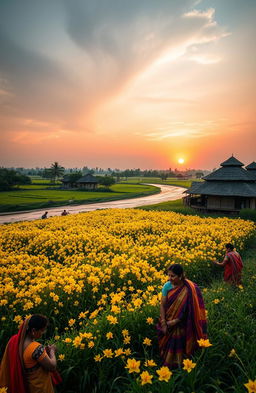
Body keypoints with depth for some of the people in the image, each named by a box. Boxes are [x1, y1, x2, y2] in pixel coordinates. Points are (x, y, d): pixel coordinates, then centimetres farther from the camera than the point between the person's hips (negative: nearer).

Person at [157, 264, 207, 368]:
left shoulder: (189, 289, -20)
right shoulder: (167, 286, -11)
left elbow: (190, 309, -16)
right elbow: (162, 305, -6)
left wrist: (176, 321, -17)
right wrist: (163, 324, -10)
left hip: (181, 325, -3)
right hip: (167, 322, 3)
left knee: (178, 345, 9)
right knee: (167, 345, 15)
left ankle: (178, 365, 33)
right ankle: (166, 364, 38)